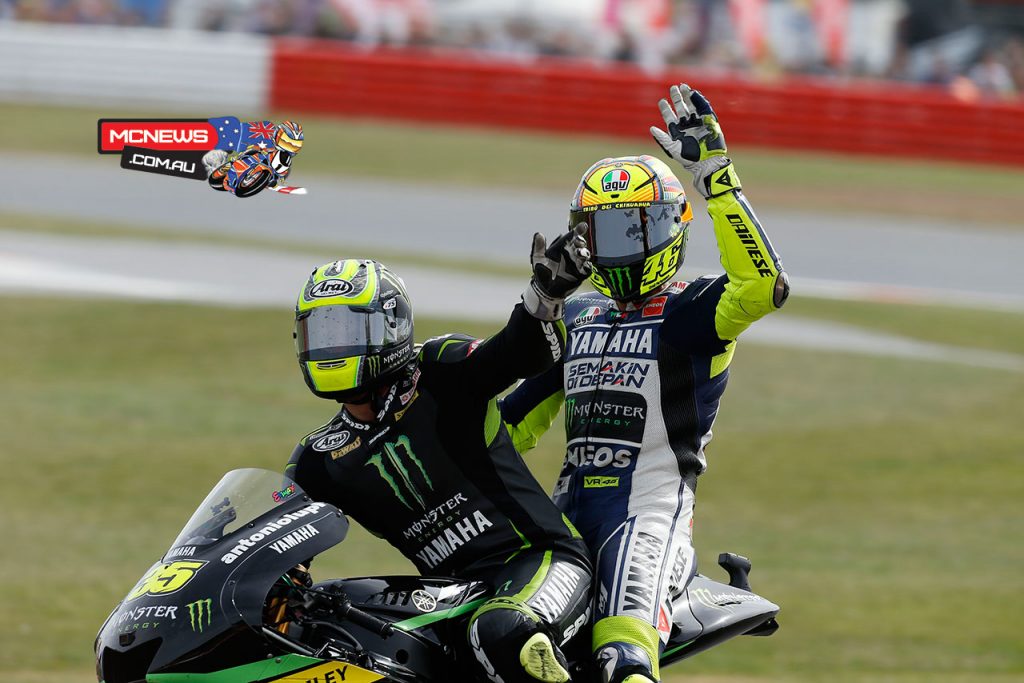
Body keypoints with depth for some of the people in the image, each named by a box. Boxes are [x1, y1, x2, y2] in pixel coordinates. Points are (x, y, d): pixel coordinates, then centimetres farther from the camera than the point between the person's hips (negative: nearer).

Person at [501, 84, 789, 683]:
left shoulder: (691, 312, -1)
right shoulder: (579, 316, 22)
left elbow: (764, 284, -22)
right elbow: (522, 414, 31)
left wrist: (716, 173, -23)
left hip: (653, 507, -8)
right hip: (570, 507, 8)